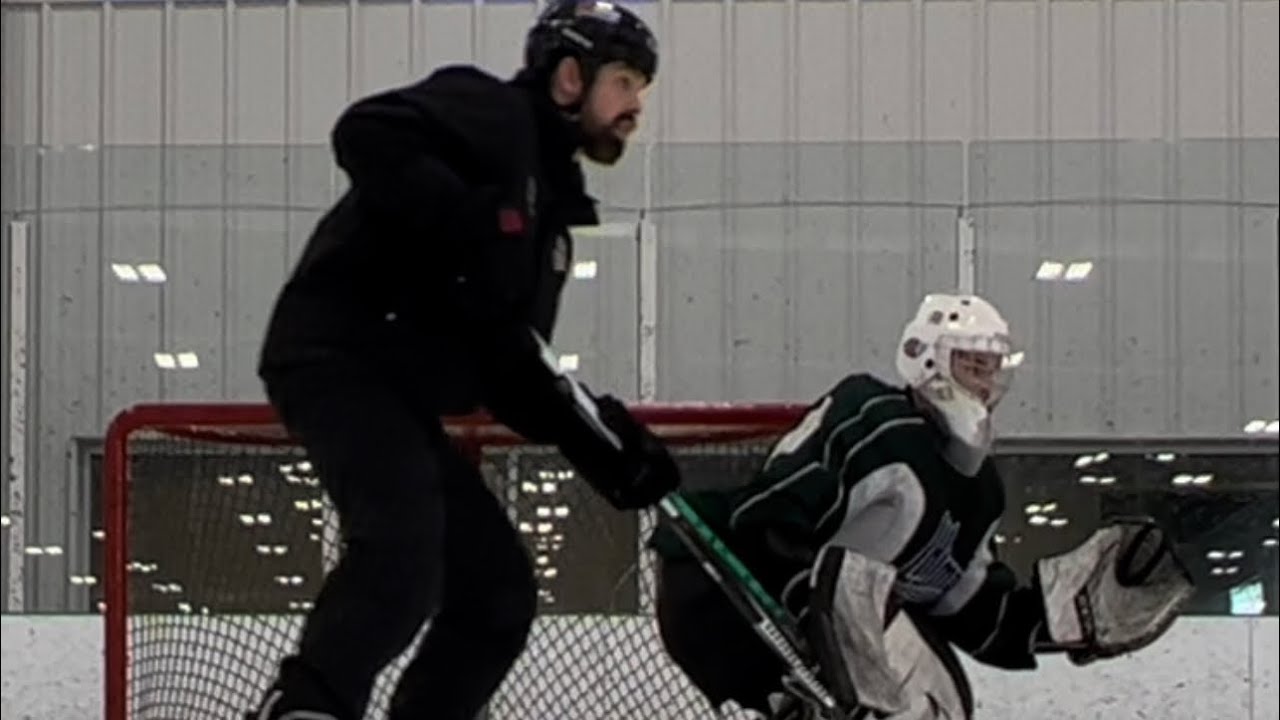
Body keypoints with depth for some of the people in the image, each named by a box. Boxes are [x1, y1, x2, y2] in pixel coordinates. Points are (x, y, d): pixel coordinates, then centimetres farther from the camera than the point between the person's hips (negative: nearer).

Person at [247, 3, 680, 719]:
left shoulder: (548, 211, 24)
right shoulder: (488, 111, -2)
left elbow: (514, 374, 20)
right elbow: (366, 134, -22)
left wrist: (605, 442, 6)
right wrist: (471, 228, -26)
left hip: (400, 394, 10)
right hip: (337, 355, -10)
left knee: (499, 587, 7)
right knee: (405, 544, -31)